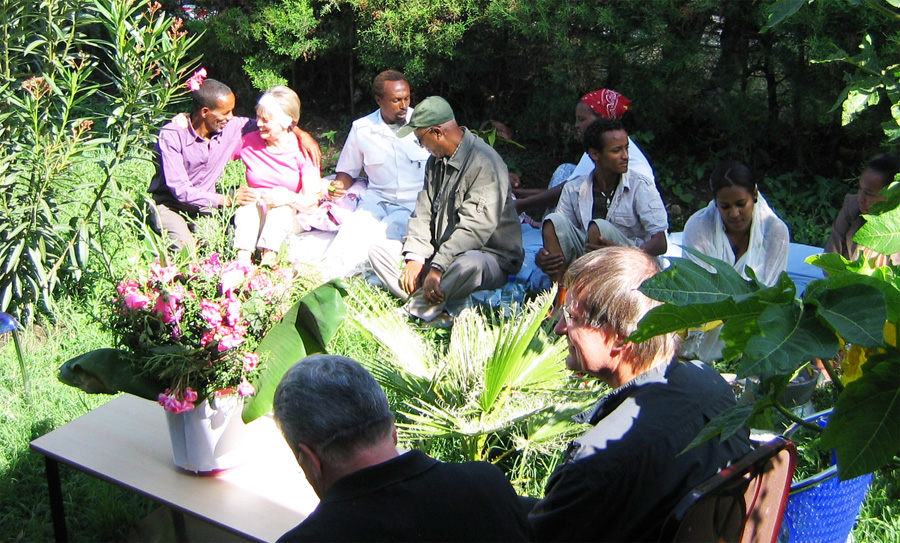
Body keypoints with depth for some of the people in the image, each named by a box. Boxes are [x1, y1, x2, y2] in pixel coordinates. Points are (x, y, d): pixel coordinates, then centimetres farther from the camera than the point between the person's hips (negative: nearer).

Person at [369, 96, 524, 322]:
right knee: (379, 250, -3)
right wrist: (414, 257, -10)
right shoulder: (436, 161, 10)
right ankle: (428, 302, -23)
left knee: (469, 265, -43)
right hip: (440, 253, 9)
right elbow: (423, 212, 6)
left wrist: (437, 268, -34)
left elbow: (474, 228, -28)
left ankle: (419, 310, -24)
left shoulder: (484, 163, -19)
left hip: (488, 256, -8)